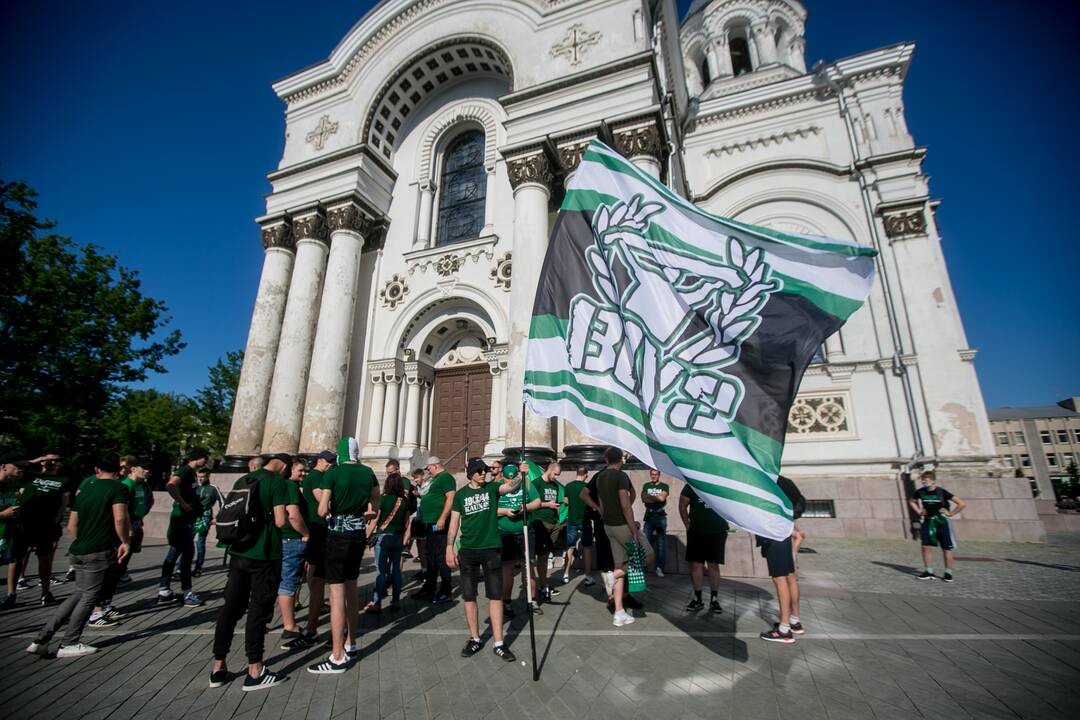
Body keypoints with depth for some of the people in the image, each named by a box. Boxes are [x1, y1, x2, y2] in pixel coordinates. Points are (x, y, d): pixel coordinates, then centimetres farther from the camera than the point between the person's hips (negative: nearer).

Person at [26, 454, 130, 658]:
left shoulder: (86, 488, 12)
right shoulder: (119, 488, -11)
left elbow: (71, 525, 16)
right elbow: (120, 518, -22)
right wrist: (125, 542, -9)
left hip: (78, 550, 7)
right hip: (99, 552, -7)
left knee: (79, 594, 19)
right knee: (89, 596, 5)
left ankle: (41, 639, 18)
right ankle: (69, 644, 12)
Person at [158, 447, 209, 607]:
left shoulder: (191, 472, 15)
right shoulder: (186, 470, -15)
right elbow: (170, 485, -32)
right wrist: (183, 504, -25)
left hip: (187, 519, 10)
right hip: (182, 518, -10)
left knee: (174, 553, 14)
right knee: (188, 553, -4)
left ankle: (163, 591, 24)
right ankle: (187, 594, 3)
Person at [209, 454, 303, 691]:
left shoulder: (242, 481, 9)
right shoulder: (279, 483, -14)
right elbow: (281, 521, -19)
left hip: (238, 552, 7)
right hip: (264, 555, -7)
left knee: (231, 607, 14)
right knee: (259, 610, 2)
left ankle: (218, 667, 23)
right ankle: (255, 672, 12)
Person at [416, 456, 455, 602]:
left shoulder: (445, 477, -11)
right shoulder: (437, 479, 21)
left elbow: (451, 498, -21)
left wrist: (442, 519, -25)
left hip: (439, 524, -11)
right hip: (431, 524, 11)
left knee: (441, 558, -4)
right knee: (431, 558, 17)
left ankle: (444, 593, 4)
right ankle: (429, 589, 27)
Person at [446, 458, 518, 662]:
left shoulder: (492, 488, -1)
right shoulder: (461, 494, 3)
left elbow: (510, 487, -20)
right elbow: (454, 522, 5)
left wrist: (520, 475, -39)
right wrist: (450, 547, -4)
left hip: (492, 549, -1)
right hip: (468, 550, 1)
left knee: (495, 596, 2)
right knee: (469, 596, 9)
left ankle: (498, 643, 13)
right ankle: (475, 639, 26)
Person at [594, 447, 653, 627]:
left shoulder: (600, 477, 9)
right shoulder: (621, 476, -16)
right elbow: (626, 506, -21)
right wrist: (634, 532, -17)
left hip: (609, 526, 8)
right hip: (623, 525, -8)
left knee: (620, 566, 12)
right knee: (648, 557, 9)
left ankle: (619, 614, 13)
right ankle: (613, 577, -2)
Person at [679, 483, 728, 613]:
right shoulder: (691, 485, -3)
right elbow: (682, 506, 3)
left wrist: (725, 526, 0)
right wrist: (688, 526, -1)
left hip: (717, 532, 0)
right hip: (696, 532, 0)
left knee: (713, 565, 7)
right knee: (696, 565, 4)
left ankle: (714, 599, 20)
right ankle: (697, 599, 17)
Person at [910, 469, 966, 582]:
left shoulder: (942, 492, -15)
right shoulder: (920, 492, -3)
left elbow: (962, 504, -13)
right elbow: (911, 502, 17)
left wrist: (950, 513, -10)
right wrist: (919, 511, 6)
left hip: (942, 522, -3)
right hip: (928, 521, 4)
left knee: (946, 548, 5)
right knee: (926, 547, 0)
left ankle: (948, 573, 18)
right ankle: (928, 571, 9)